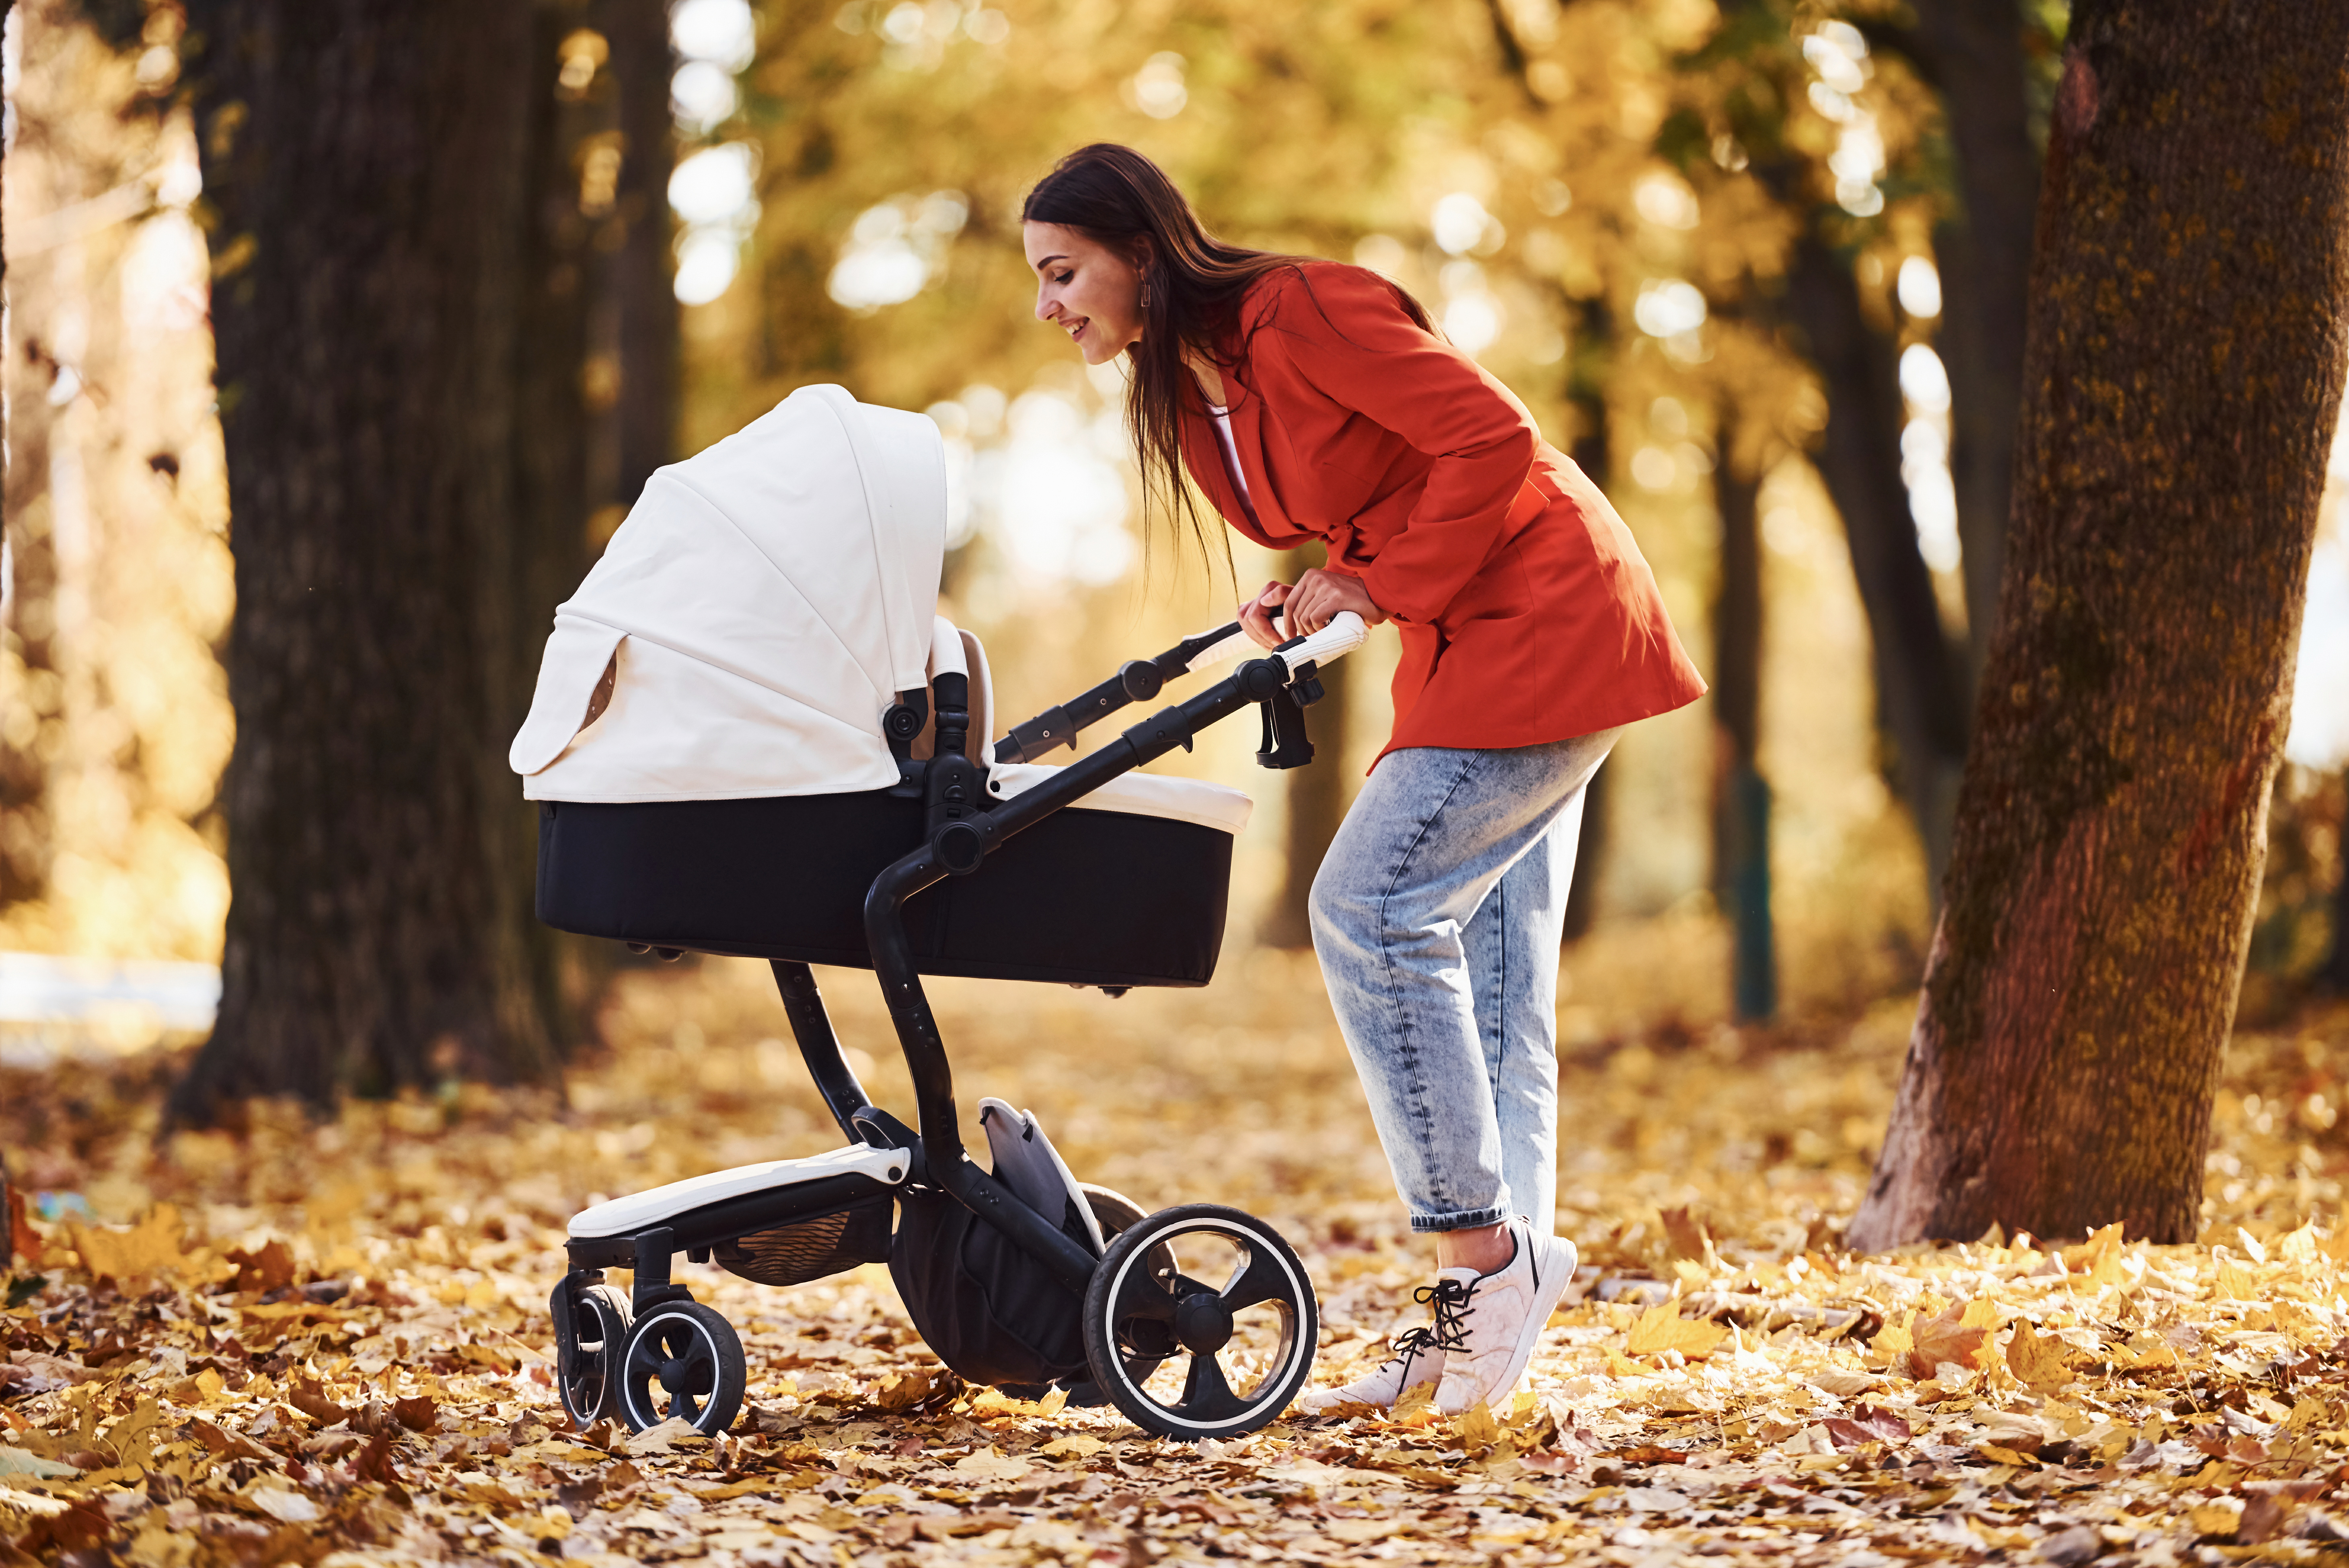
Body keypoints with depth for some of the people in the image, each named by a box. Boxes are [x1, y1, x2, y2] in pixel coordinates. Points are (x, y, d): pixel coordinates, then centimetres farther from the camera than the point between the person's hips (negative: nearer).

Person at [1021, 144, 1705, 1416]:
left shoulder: (1304, 315, -18)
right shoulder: (1184, 392, 9)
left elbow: (1492, 442, -21)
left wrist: (1377, 588, -17)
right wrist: (1308, 601, -1)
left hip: (1549, 619, -10)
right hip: (1469, 645, 10)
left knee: (1370, 901, -17)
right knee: (1484, 967, 7)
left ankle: (1483, 1249, -12)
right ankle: (1482, 1304, 8)